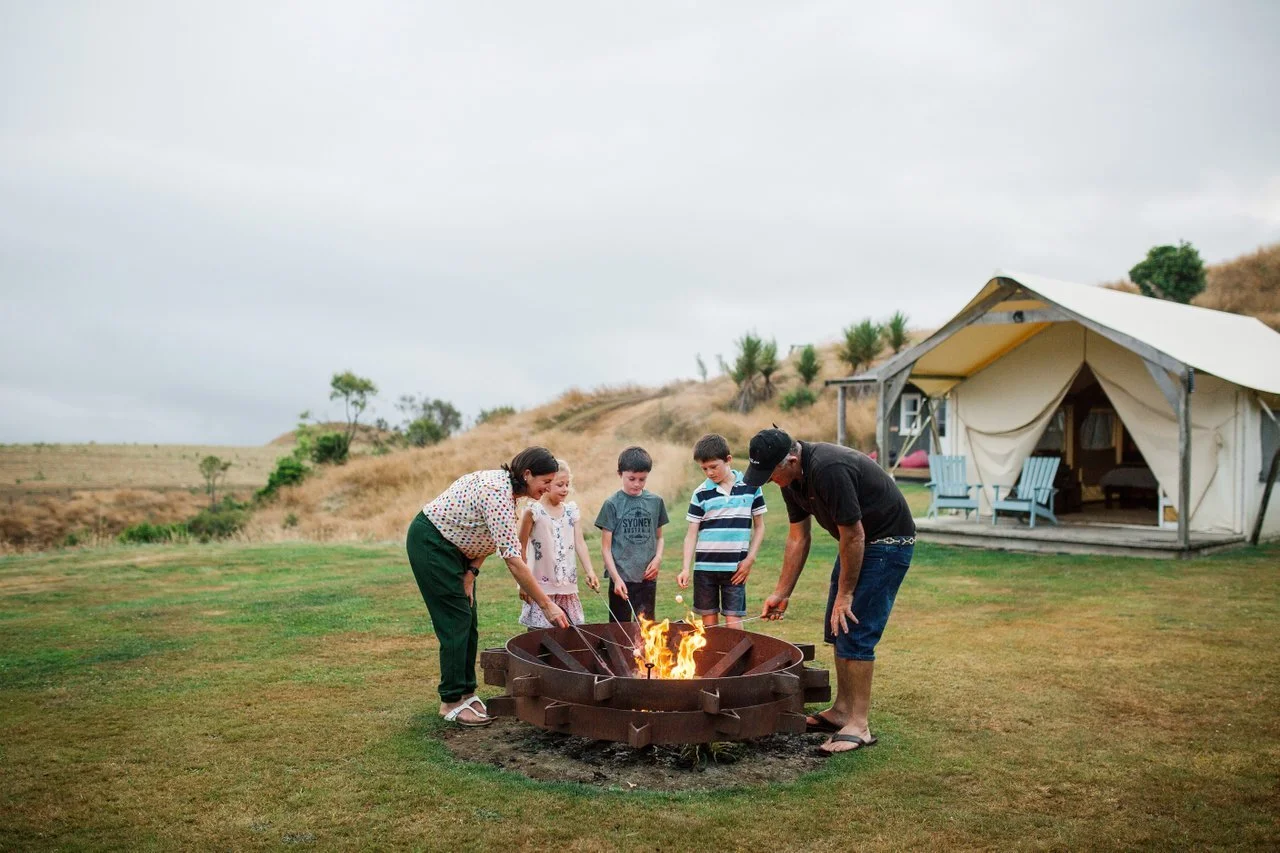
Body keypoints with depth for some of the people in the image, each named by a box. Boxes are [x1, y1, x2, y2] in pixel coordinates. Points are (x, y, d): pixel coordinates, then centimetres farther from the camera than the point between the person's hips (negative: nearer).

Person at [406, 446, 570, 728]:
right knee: (455, 622, -7)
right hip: (430, 543, -9)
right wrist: (546, 605, -30)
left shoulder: (505, 488, -1)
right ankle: (451, 702, 3)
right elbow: (513, 560, -33)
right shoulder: (498, 494, -30)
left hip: (451, 546, 9)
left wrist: (470, 574, -6)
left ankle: (465, 693, 19)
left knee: (468, 620, 10)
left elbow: (487, 539, 7)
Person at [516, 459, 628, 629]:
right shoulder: (534, 511, -6)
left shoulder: (572, 511, 8)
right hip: (541, 585, -5)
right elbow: (521, 548, -3)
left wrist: (590, 571, -11)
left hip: (568, 585, 5)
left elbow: (579, 543, 2)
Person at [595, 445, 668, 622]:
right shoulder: (612, 504, -4)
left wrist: (658, 558, -4)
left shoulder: (655, 501, 5)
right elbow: (605, 548, -4)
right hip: (621, 577, -3)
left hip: (647, 577, 3)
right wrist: (616, 578, -12)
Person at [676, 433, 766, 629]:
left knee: (733, 620, -4)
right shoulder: (701, 493, 1)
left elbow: (759, 527, 7)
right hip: (705, 566, 1)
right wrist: (685, 569, -8)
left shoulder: (750, 486, 0)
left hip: (736, 568, -1)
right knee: (708, 621, 7)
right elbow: (691, 534, 2)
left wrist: (750, 558, -2)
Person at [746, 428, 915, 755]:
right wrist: (781, 593, 6)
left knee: (854, 632, -12)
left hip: (888, 541, -10)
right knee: (836, 629, 13)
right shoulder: (792, 479, -2)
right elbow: (798, 538, 7)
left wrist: (845, 594, -19)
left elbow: (854, 536, -27)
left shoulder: (829, 469, -32)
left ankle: (859, 726, -4)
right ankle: (842, 710, 25)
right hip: (856, 541, 10)